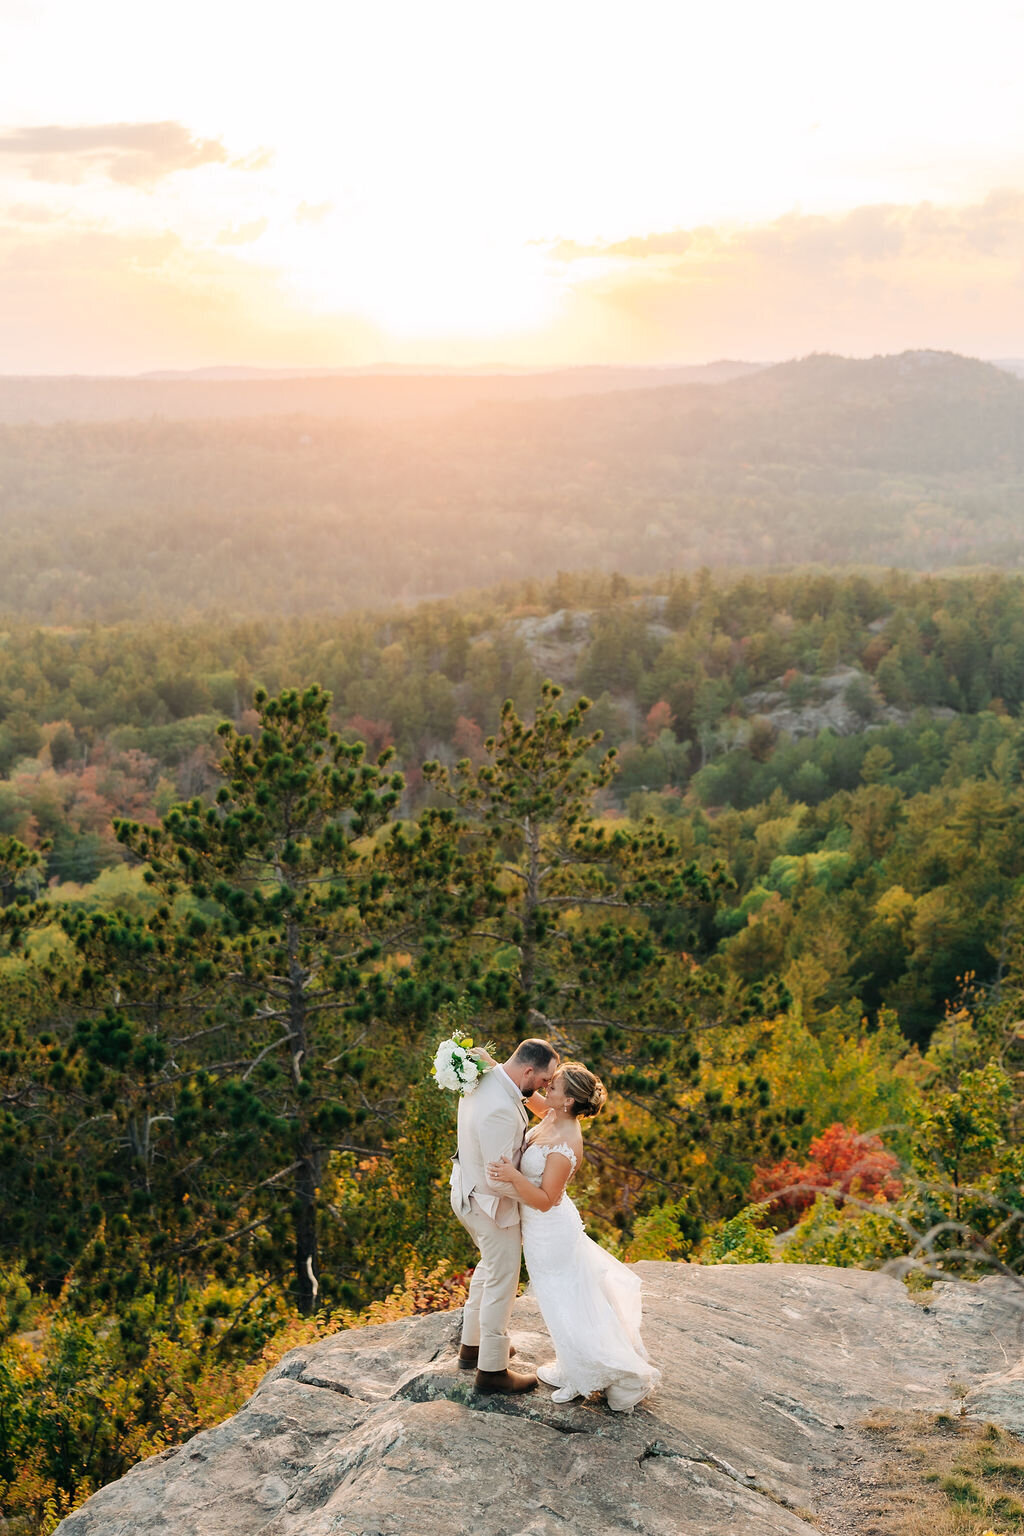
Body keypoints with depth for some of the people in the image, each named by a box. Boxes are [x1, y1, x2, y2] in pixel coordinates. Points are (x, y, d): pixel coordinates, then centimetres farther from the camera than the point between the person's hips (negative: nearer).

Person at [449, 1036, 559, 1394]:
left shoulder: (484, 1078, -6)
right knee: (502, 1279, 6)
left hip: (469, 1188, 10)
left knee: (491, 1266, 27)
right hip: (490, 1203, -10)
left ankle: (472, 1345, 42)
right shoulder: (500, 1110, -35)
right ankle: (492, 1369, 20)